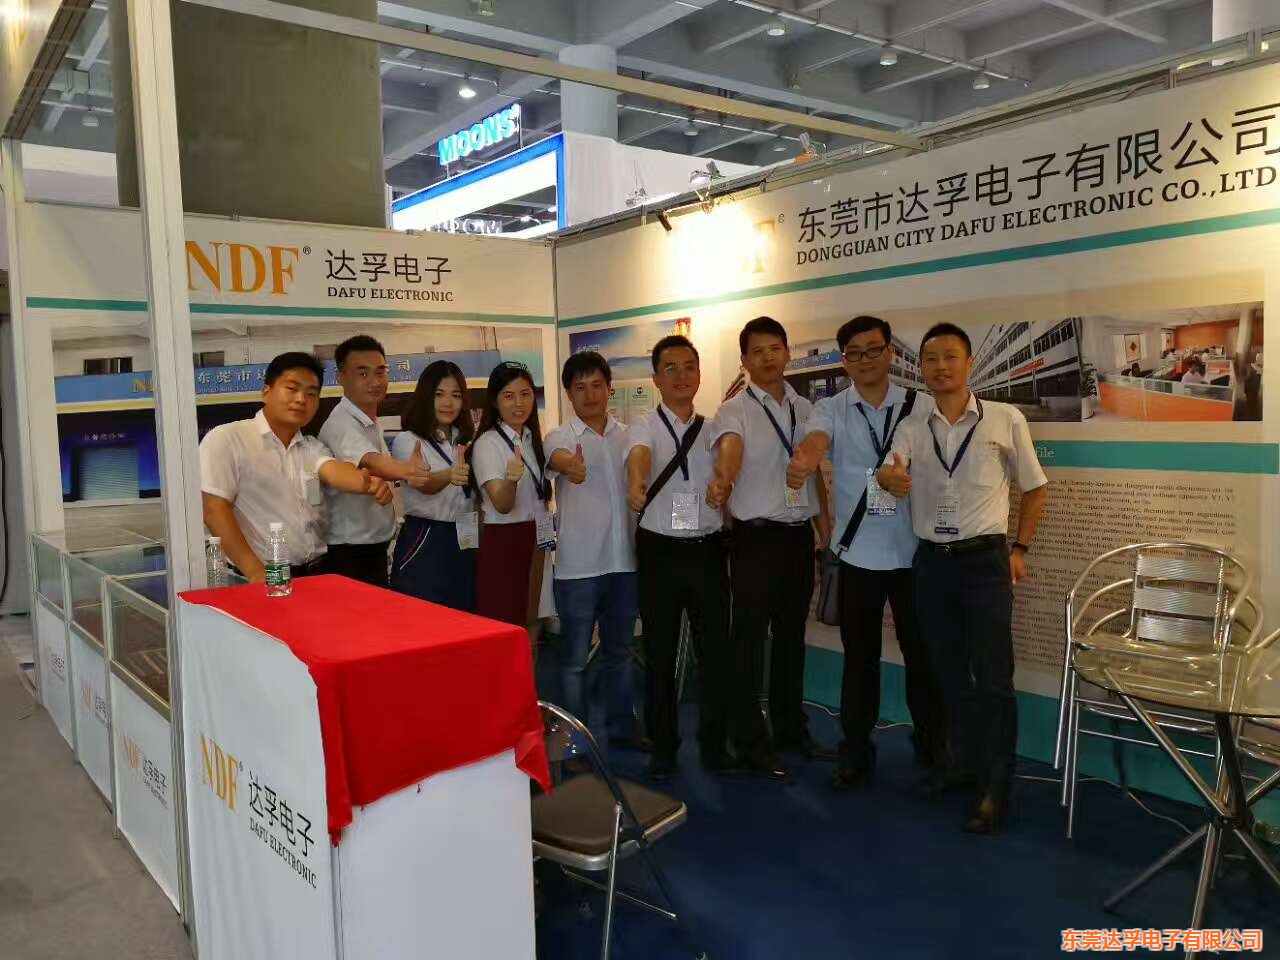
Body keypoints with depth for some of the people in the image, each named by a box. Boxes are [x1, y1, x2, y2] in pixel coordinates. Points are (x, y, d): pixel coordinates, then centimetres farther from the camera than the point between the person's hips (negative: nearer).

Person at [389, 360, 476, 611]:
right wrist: (449, 476, -48)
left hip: (463, 544, 6)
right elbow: (424, 485, -27)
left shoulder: (465, 439, 11)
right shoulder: (407, 440, -8)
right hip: (423, 543, -5)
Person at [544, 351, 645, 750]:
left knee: (619, 651, 17)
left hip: (624, 561, 4)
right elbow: (559, 458, -31)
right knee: (575, 658, 5)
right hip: (578, 566, -4)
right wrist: (570, 467, -53)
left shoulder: (627, 435, 7)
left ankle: (622, 727, 31)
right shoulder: (559, 437, -8)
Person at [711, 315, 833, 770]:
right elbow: (730, 448, -28)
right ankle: (750, 740, 13)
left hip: (799, 535, 5)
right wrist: (722, 481, -50)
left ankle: (791, 729, 30)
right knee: (750, 639, 1)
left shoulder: (805, 408, 10)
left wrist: (827, 526, 10)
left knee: (791, 635, 16)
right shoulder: (733, 410, -7)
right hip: (756, 537, -5)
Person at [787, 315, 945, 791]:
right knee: (859, 656, 10)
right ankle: (856, 753, 23)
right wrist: (801, 461, -46)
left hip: (914, 551, 0)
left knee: (921, 653, 12)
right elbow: (815, 440, -24)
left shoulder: (920, 406, 0)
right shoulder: (831, 409, -2)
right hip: (858, 552, 0)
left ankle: (932, 749, 30)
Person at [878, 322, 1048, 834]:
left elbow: (1035, 487, 6)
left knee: (993, 677, -1)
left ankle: (995, 788, 10)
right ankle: (962, 760, 33)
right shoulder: (912, 427, 4)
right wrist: (889, 476, -37)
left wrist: (1019, 548, 2)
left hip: (984, 560, -3)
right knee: (948, 671, 15)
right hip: (930, 561, 3)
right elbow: (888, 472, -13)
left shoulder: (1006, 420, -3)